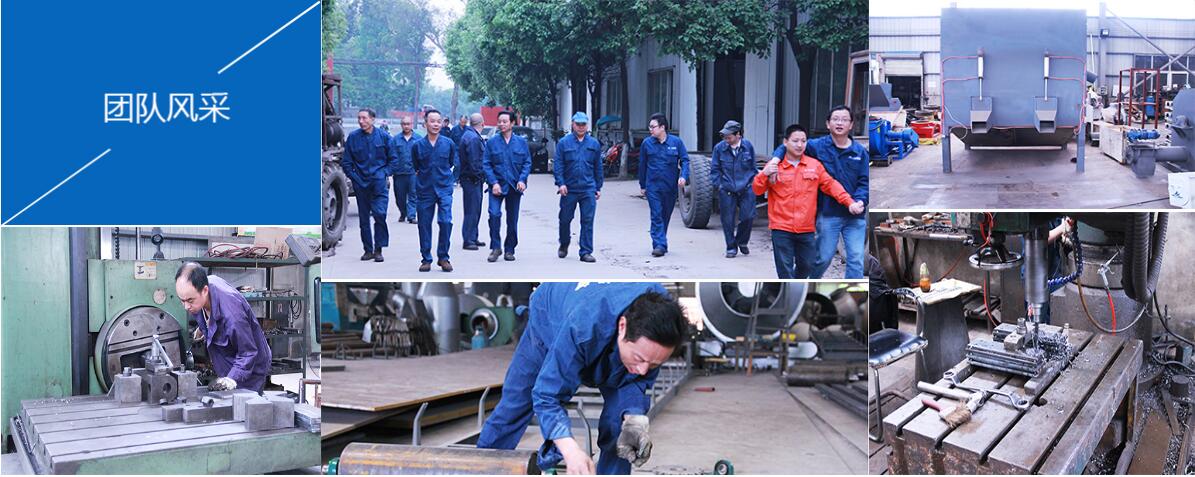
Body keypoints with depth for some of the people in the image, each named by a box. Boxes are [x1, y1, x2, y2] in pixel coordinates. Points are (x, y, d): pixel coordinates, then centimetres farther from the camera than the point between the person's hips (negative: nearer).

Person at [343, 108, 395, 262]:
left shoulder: (383, 136, 1)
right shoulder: (353, 137, 2)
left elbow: (393, 158, 8)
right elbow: (346, 161, 9)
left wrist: (385, 174, -1)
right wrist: (354, 177, 1)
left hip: (379, 181, -2)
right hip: (361, 182, 2)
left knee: (380, 213, -14)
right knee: (363, 217, 6)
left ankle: (378, 249, -4)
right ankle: (368, 249, 15)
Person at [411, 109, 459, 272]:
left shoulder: (449, 143, 1)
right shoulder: (417, 145, 0)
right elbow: (415, 167, 13)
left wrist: (448, 177, 11)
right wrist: (423, 177, 10)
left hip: (444, 189, -1)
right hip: (425, 191, 1)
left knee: (446, 222, -13)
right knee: (424, 225, 4)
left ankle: (443, 257, 0)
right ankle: (426, 259, 14)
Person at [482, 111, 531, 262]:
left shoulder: (521, 142, 6)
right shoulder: (492, 142, 2)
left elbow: (527, 163, 7)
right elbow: (486, 164, 0)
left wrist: (522, 180, -8)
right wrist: (494, 183, -11)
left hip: (514, 186, 2)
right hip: (497, 185, -2)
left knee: (512, 219, 7)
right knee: (494, 214, -19)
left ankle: (509, 250, 19)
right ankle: (495, 247, -8)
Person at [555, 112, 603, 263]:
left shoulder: (594, 144, 9)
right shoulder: (563, 143, 2)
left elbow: (598, 168, 13)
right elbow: (558, 165, -1)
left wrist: (598, 188, 10)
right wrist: (561, 183, -12)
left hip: (588, 190, 1)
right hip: (569, 190, -1)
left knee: (587, 221, -2)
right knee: (565, 219, 10)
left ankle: (586, 252, 2)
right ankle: (564, 245, 34)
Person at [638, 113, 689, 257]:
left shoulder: (676, 142, -2)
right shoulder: (647, 143, 1)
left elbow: (685, 160, 2)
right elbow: (642, 165, 8)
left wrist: (683, 176, -16)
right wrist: (642, 185, 11)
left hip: (671, 186, 1)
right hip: (653, 186, -1)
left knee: (666, 215, 12)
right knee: (656, 216, -9)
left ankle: (660, 242, 27)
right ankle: (659, 245, -11)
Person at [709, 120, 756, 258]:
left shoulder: (748, 146, 0)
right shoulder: (719, 148, -3)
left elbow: (753, 167, 12)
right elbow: (714, 169, 5)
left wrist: (752, 183, 8)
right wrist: (719, 184, -2)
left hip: (746, 189, 0)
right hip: (726, 190, 0)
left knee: (748, 216, -4)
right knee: (728, 220, 2)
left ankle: (742, 241, 23)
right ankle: (731, 248, 18)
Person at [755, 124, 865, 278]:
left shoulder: (815, 165, 4)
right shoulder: (774, 166, -1)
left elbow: (831, 185, 4)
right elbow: (757, 190, -1)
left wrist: (850, 202, -7)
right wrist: (764, 174, -21)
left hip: (806, 228, 3)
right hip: (781, 228, -3)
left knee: (808, 265, 14)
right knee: (785, 269, -1)